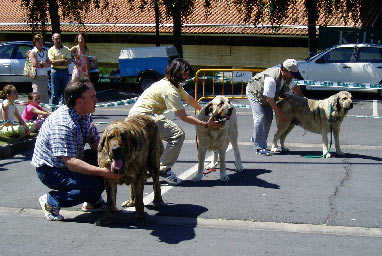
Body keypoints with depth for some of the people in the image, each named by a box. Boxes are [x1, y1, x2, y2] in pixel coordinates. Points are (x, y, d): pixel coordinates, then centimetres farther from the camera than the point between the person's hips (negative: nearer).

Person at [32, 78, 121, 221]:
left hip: (69, 161, 9)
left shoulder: (85, 116, -2)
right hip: (50, 170, -9)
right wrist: (103, 172, -40)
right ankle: (51, 201, -6)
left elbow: (96, 143, 2)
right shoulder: (62, 124, -31)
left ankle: (93, 201, 12)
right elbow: (71, 163, -35)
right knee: (95, 184, -25)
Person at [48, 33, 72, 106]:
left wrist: (57, 62, -7)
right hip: (55, 72, -2)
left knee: (64, 92, 2)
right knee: (55, 93, -1)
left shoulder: (66, 49, 10)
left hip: (65, 72, 2)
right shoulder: (51, 50, 5)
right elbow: (52, 62, -8)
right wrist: (63, 60, -6)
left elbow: (69, 61, -2)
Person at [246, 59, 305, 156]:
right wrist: (280, 113, -26)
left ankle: (256, 139, 23)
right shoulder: (272, 78, -40)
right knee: (260, 118, -18)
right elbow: (269, 99, -33)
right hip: (254, 92, -9)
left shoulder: (289, 77, -14)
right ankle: (260, 148, -16)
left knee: (268, 118, 7)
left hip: (264, 95, 9)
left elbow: (294, 87, 9)